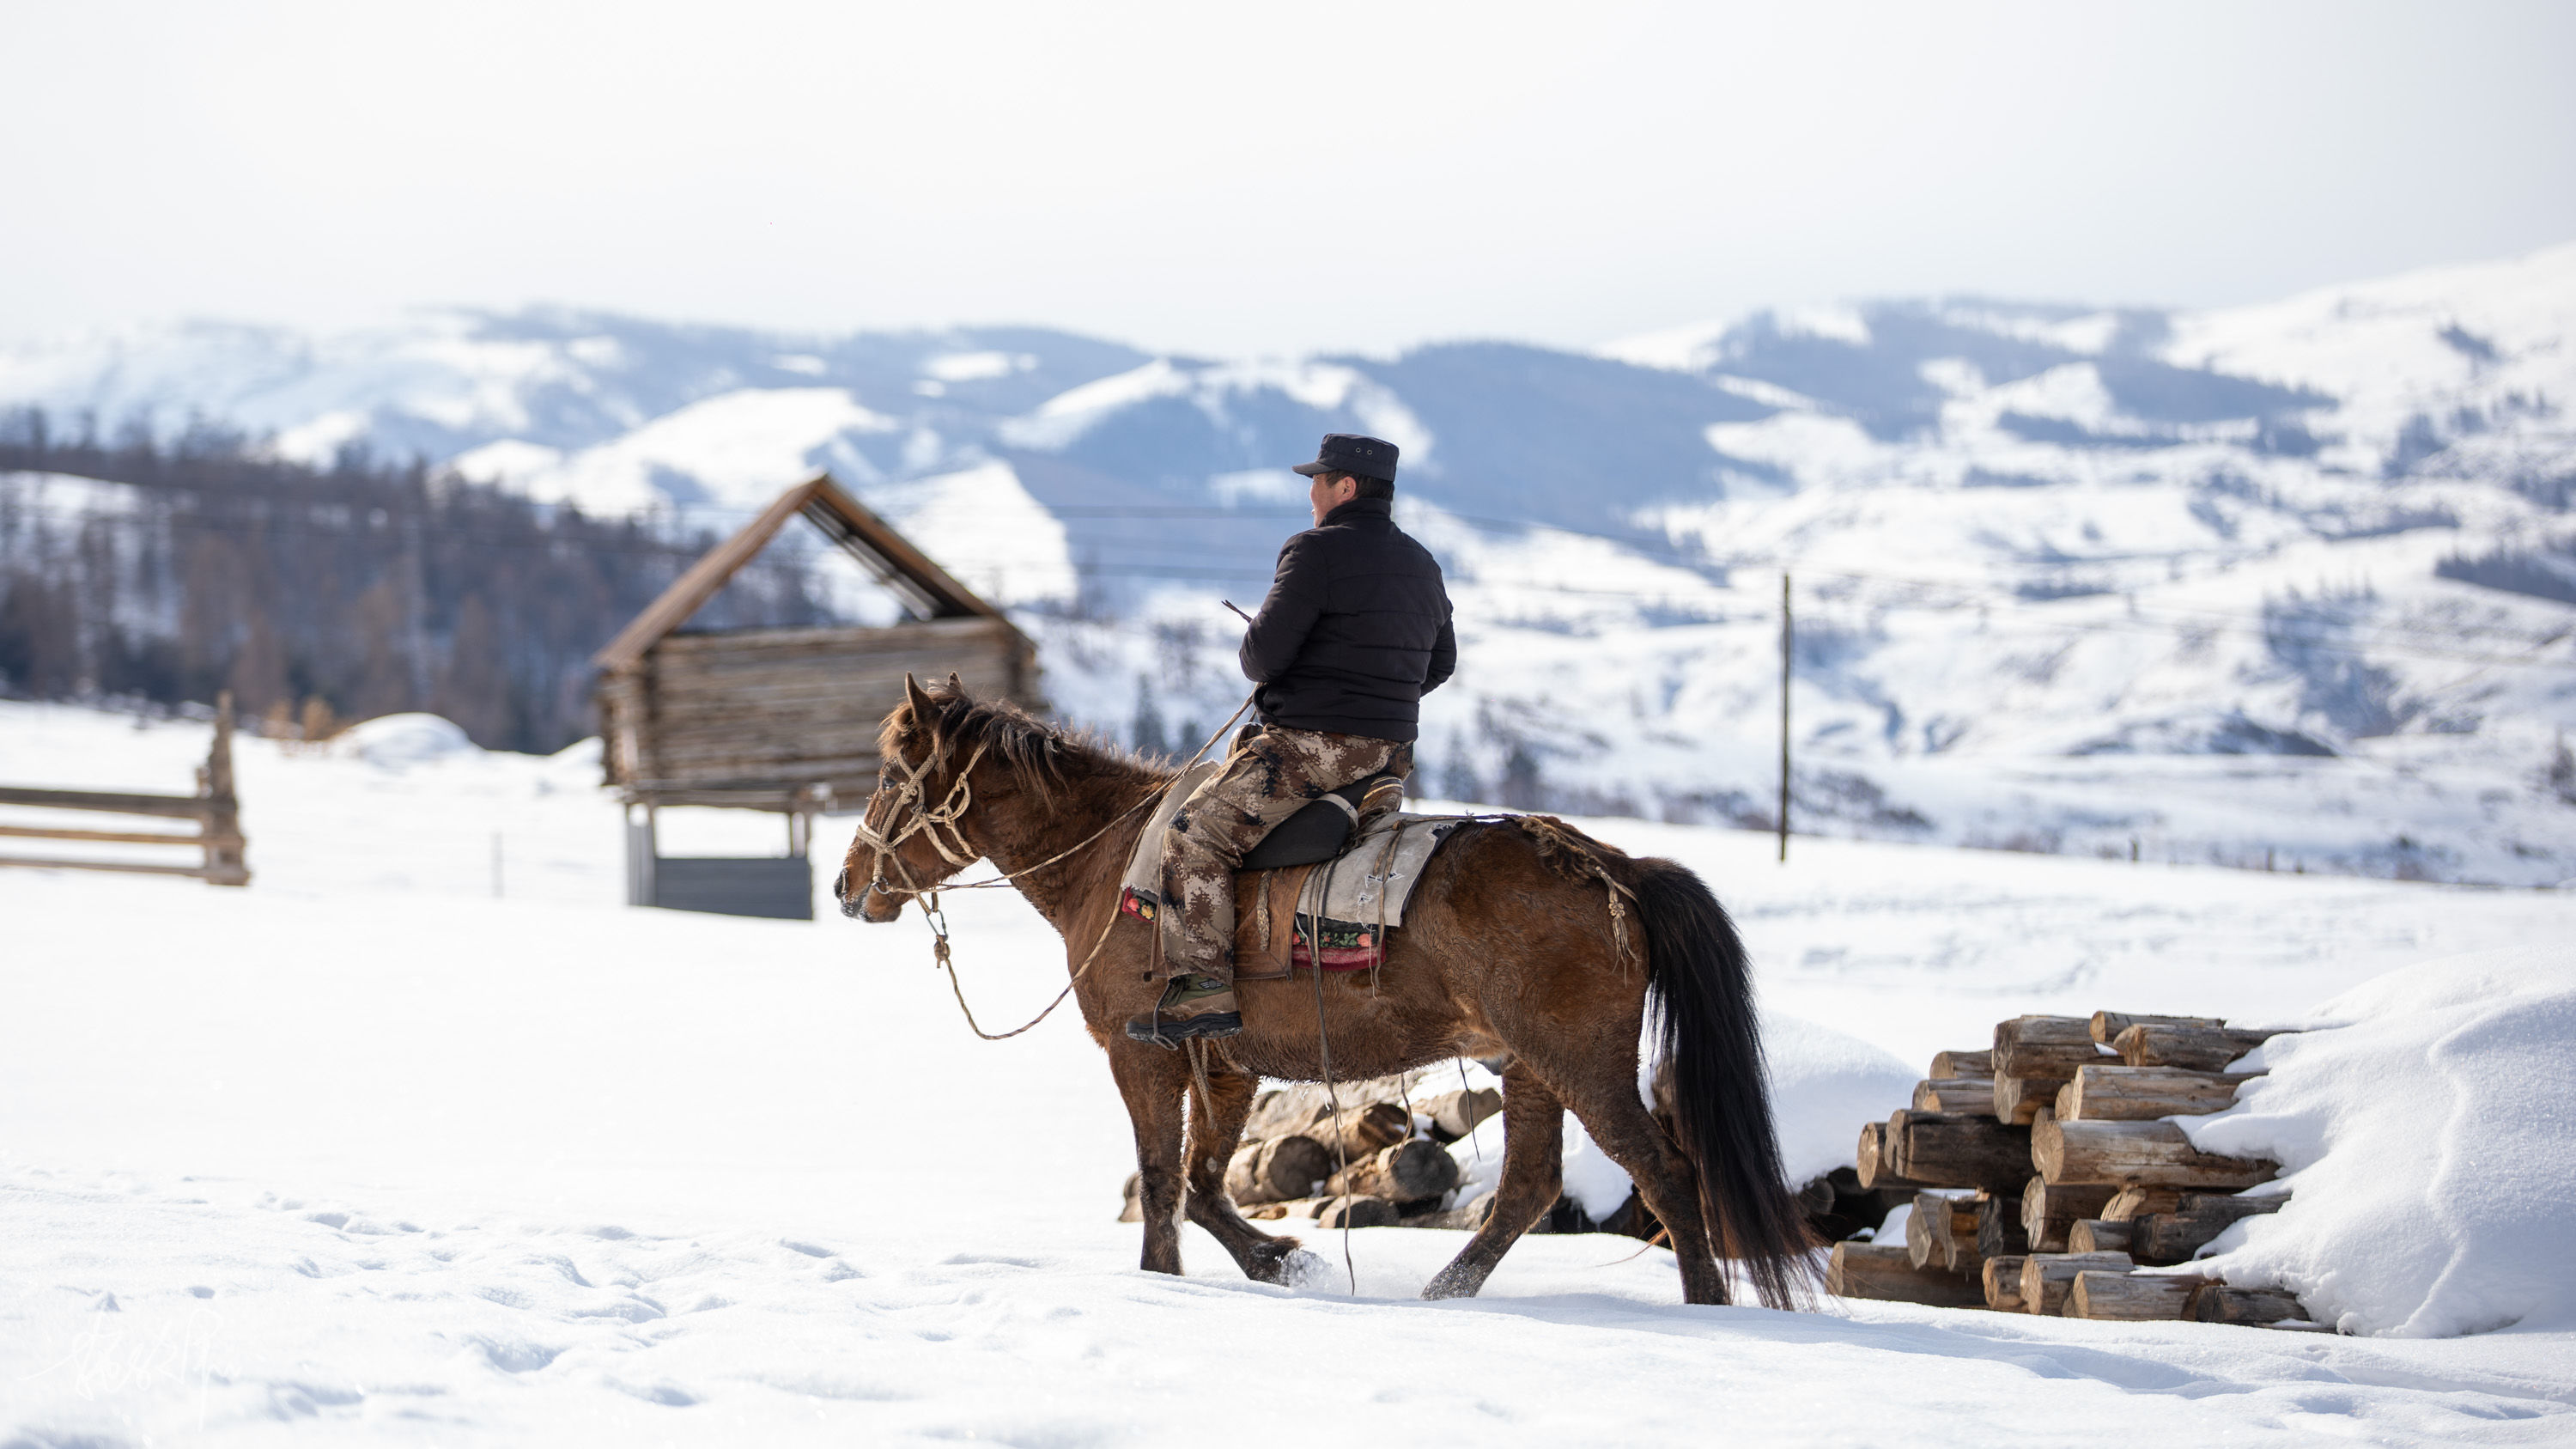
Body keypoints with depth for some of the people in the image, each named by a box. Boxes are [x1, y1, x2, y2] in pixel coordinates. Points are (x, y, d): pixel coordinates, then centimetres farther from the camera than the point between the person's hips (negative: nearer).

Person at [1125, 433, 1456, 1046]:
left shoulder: (1317, 552, -13)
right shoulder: (1423, 566, 15)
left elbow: (1263, 653, -17)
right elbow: (1440, 663, 26)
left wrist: (1259, 666, 6)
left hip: (1317, 743, -10)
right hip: (1391, 750, 10)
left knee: (1196, 834, -11)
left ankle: (1203, 992, -21)